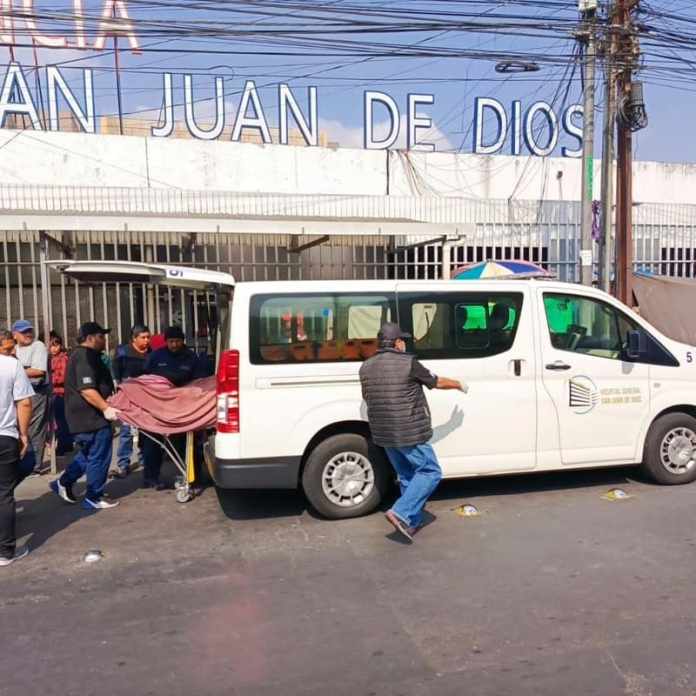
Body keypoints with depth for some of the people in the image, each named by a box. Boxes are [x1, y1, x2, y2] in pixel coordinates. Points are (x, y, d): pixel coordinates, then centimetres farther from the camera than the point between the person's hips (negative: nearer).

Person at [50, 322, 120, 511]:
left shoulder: (81, 355, 17)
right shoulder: (86, 357, -18)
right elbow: (87, 390, -28)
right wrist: (105, 408, -30)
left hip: (83, 416, 11)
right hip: (92, 417, -11)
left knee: (87, 454, 23)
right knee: (99, 457, -2)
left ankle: (63, 483, 29)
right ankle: (93, 498, 7)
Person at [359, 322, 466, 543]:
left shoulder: (366, 367, 7)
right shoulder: (408, 363, -11)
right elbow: (437, 382, 2)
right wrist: (458, 384, 21)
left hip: (383, 434, 7)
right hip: (410, 433, -7)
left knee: (407, 476, 20)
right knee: (430, 472, 5)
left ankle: (413, 521, 24)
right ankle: (401, 513, -7)